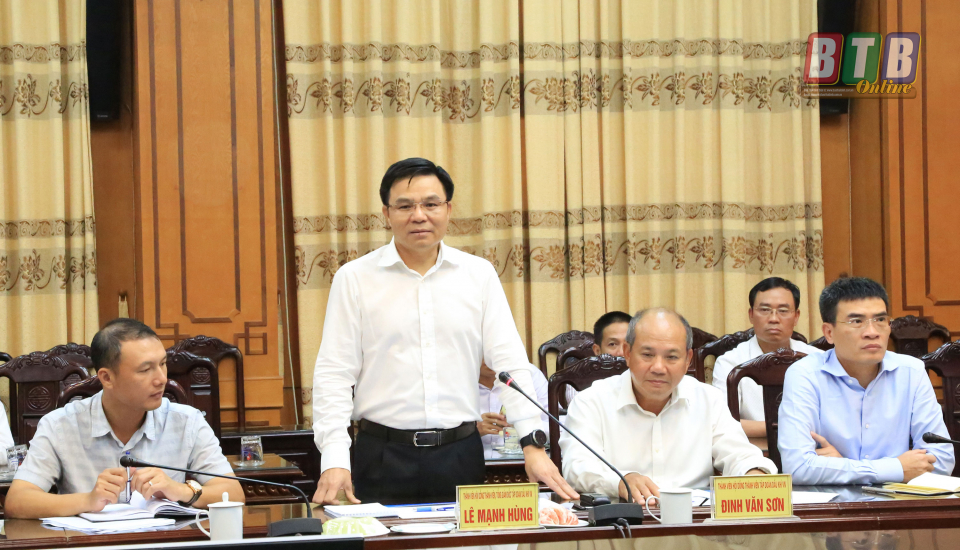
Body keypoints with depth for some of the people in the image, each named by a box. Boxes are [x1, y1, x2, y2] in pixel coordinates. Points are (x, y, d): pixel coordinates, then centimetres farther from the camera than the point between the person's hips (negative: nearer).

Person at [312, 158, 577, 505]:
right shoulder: (354, 278, 2)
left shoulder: (479, 275, 8)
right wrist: (334, 460, -13)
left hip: (460, 454, 2)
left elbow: (509, 362, 4)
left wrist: (533, 445, -7)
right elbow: (334, 374, -2)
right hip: (384, 457, -2)